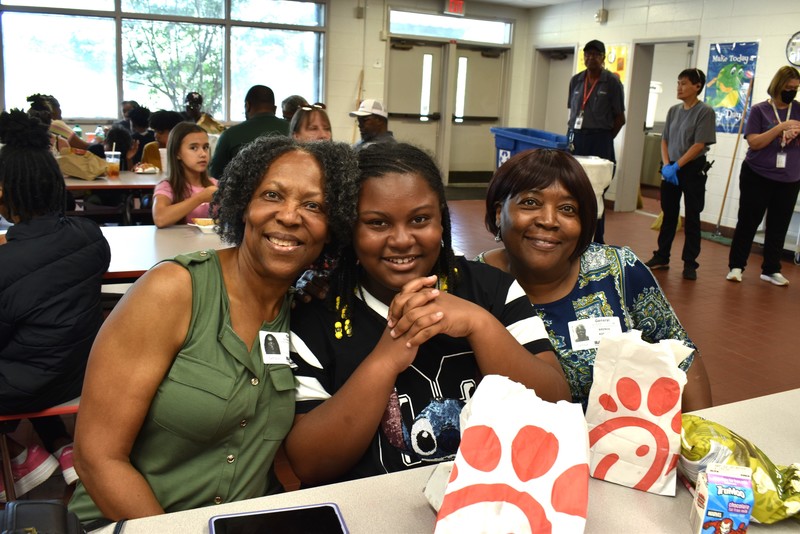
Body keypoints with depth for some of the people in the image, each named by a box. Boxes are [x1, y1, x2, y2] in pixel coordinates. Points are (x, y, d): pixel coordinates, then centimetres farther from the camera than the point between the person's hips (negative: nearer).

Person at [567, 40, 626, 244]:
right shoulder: (576, 80, 10)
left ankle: (596, 241, 9)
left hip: (599, 140, -4)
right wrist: (573, 135, 8)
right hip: (575, 137, 4)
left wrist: (604, 139, 0)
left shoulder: (612, 82, -3)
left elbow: (620, 118, 0)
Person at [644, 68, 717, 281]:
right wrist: (666, 165, -6)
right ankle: (662, 257, 19)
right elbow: (664, 140, 9)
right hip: (670, 170, 5)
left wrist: (676, 166, -17)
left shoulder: (705, 111, -8)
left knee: (692, 218, 2)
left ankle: (690, 263, 7)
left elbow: (699, 145, -14)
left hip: (693, 170, -5)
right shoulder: (673, 110, 8)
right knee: (669, 215, 11)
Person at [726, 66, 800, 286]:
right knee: (748, 221, 2)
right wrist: (781, 127, -20)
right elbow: (754, 142, -12)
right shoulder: (760, 110, -3)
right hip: (757, 176, -3)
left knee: (779, 226, 7)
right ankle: (736, 266, 10)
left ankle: (771, 269, 16)